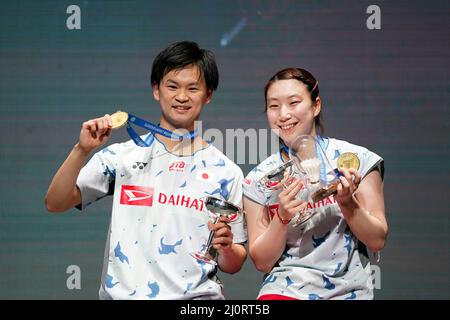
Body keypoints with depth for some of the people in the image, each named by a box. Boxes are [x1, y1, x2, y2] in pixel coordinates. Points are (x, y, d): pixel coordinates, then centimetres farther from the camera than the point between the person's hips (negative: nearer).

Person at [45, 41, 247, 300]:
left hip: (196, 295, 1)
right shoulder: (122, 157, 10)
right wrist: (82, 150, -9)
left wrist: (225, 248, -8)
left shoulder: (226, 172, 10)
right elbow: (55, 203, 3)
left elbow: (234, 265, 13)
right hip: (123, 293, 0)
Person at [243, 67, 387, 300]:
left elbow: (377, 241, 2)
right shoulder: (259, 178, 5)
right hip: (284, 290, -2)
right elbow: (262, 262, 4)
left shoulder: (356, 159, 2)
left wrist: (347, 201, -13)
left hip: (347, 292, 2)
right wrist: (282, 218, -12)